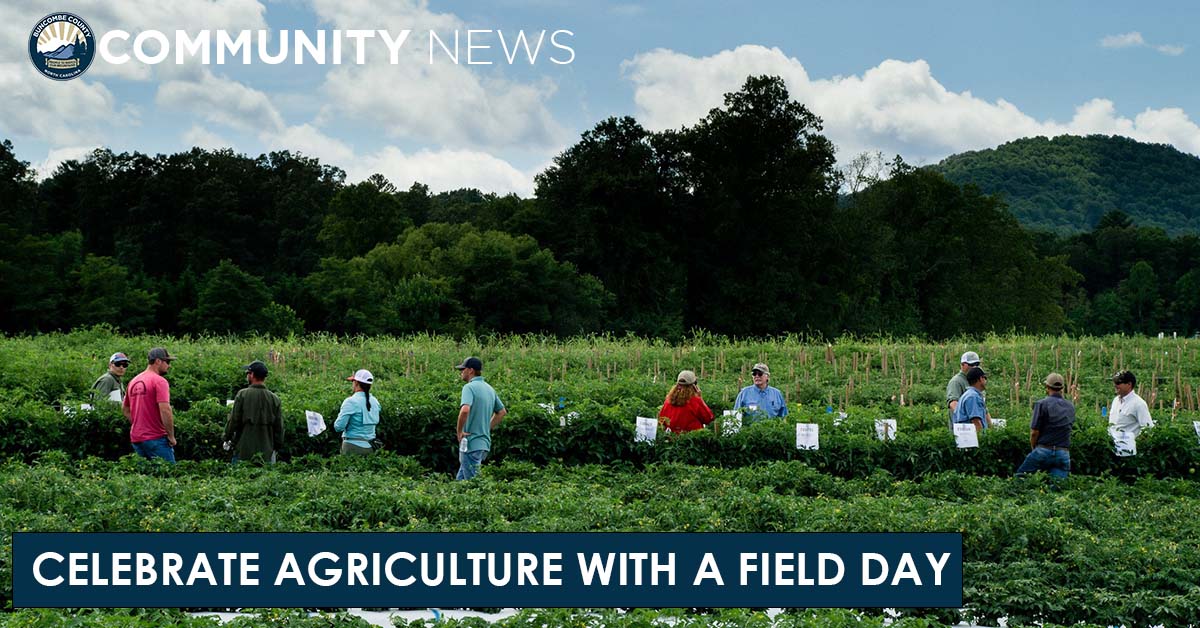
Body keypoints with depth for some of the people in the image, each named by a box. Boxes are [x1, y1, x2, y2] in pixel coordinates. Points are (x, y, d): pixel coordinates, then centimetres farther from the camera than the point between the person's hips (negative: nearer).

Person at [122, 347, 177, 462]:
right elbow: (165, 410, -20)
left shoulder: (134, 381, 14)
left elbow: (124, 408, 22)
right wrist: (171, 436, -12)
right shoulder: (159, 381, -11)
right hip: (156, 438, -8)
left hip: (136, 438, 8)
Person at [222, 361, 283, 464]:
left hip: (244, 451, -3)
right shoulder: (274, 399, 2)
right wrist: (276, 447, 18)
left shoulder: (243, 394, -7)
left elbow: (234, 420, -5)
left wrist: (227, 439, 10)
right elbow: (279, 427, 7)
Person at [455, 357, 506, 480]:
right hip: (485, 442, 9)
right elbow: (502, 411, 23)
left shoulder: (469, 387, -13)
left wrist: (459, 431, -17)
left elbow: (465, 410, -30)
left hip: (471, 444, -9)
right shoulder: (489, 388, 13)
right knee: (460, 479, 17)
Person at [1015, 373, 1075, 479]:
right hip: (1063, 454, 4)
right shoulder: (1070, 407, 9)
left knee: (1020, 476, 13)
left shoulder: (1042, 404, -6)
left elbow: (1034, 432, -9)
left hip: (1044, 450, -4)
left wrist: (1034, 448, 9)